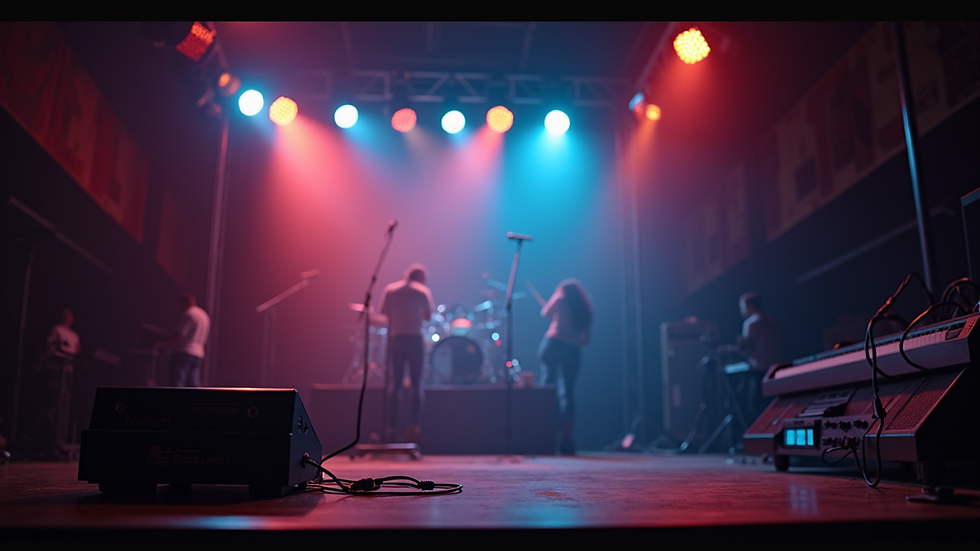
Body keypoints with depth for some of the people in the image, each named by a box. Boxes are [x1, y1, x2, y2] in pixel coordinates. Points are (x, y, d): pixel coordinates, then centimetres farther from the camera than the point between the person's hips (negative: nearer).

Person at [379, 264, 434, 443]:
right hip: (415, 339, -2)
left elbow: (385, 314, 2)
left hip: (396, 339, 2)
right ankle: (413, 425, -1)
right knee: (416, 384, 5)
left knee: (394, 383, 7)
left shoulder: (390, 289, 7)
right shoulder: (423, 291, 1)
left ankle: (391, 427, 4)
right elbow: (427, 316, -1)